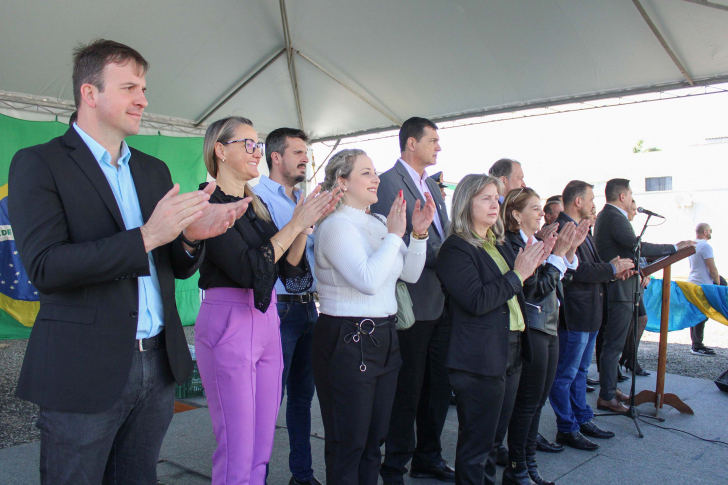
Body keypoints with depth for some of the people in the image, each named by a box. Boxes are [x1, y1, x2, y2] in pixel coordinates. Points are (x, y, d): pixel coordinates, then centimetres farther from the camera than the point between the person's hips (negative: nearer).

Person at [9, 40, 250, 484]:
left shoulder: (155, 170, 12)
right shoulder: (38, 164, -5)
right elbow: (44, 267, -17)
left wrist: (191, 236, -11)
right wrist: (146, 236, -25)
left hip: (158, 364, 6)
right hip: (84, 371, -5)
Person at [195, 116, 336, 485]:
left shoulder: (256, 204, 13)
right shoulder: (209, 204, -11)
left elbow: (288, 267, 9)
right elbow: (248, 269, -21)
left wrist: (306, 225, -5)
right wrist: (296, 224, -16)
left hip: (267, 322, 8)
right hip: (228, 324, -8)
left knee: (262, 448, 15)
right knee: (237, 453, 2)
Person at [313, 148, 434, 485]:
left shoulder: (379, 223, 10)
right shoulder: (336, 225, -14)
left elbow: (410, 274, 11)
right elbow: (367, 279, -26)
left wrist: (419, 233, -2)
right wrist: (394, 235, -18)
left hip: (384, 337, 8)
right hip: (347, 341, -8)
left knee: (374, 439, 17)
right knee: (348, 444, 5)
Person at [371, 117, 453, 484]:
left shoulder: (433, 186, 18)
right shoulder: (389, 183, -10)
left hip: (441, 303, 9)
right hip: (412, 305, -8)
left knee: (438, 386, 16)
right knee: (408, 389, 3)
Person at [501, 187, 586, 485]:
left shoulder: (538, 243, 12)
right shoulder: (512, 245, -16)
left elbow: (556, 284, 13)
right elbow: (536, 289, -20)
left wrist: (570, 251, 2)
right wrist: (557, 255, -18)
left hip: (549, 329, 9)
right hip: (530, 331, -9)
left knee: (538, 401, 15)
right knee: (528, 402, 0)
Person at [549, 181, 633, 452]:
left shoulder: (580, 229, 16)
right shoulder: (562, 229, -19)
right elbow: (576, 271, -26)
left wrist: (613, 269, 2)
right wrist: (611, 269, -15)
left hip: (590, 313, 11)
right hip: (574, 314, -11)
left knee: (580, 370, 21)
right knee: (565, 375, 2)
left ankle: (583, 419, 33)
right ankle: (567, 429, 12)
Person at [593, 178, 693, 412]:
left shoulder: (605, 215, 16)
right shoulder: (615, 217, -18)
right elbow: (638, 247, -25)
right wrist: (676, 247, -16)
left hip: (613, 286, 11)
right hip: (620, 290, -11)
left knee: (612, 343, 17)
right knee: (613, 344, -5)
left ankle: (610, 387, 27)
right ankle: (606, 397, 2)